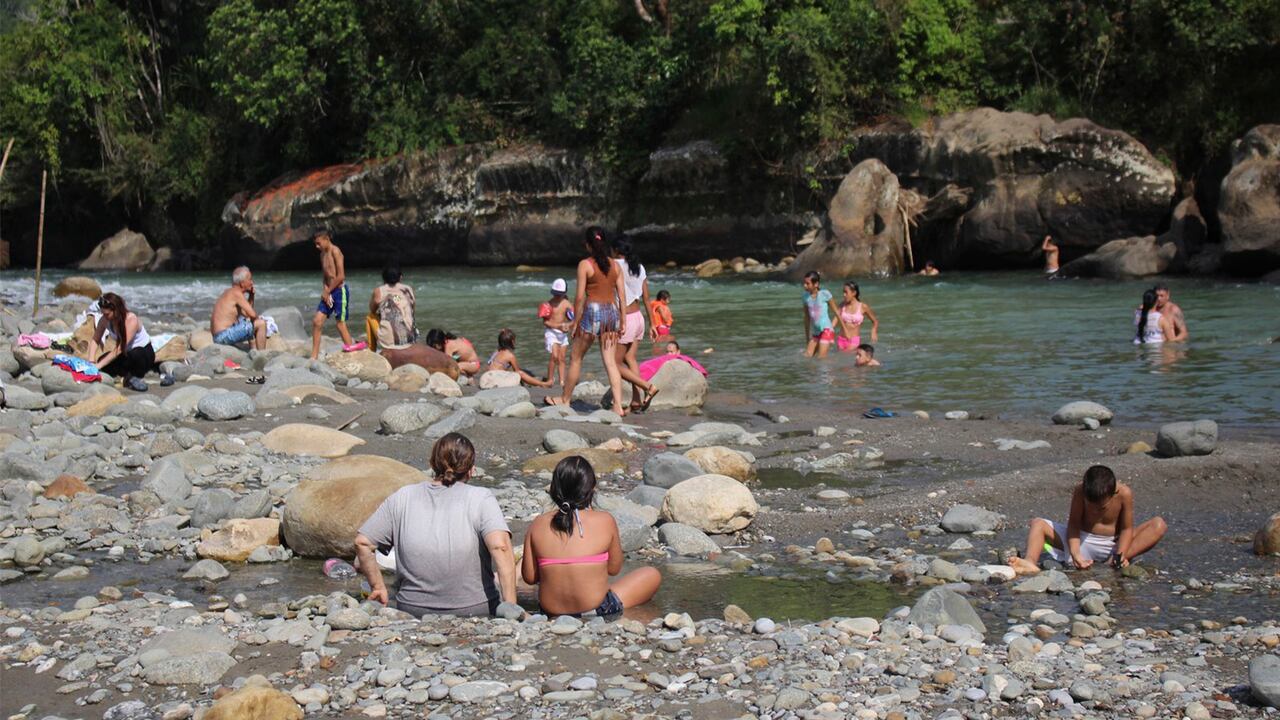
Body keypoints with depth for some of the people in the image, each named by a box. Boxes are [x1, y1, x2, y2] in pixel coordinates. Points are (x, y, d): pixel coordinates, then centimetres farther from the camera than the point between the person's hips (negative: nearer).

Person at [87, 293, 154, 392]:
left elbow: (120, 348, -34)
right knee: (101, 360, -21)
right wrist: (91, 360, -23)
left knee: (134, 355, -40)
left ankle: (135, 377, -12)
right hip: (126, 354, 5)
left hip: (145, 354, -5)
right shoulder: (104, 320, -13)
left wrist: (99, 365, -38)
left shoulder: (131, 320, -30)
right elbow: (95, 340, -5)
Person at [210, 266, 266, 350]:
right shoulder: (236, 293, -12)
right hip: (224, 335, -10)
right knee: (261, 324, -12)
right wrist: (258, 316, 4)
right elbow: (252, 314, -19)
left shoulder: (229, 292, 17)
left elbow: (247, 313, 24)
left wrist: (251, 296, 12)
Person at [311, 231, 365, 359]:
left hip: (339, 290, -8)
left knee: (340, 322, -4)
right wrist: (325, 290, -2)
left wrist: (327, 291, -11)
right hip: (329, 291, 8)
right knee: (316, 321, 0)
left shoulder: (335, 251, -11)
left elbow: (341, 276, -17)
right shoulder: (323, 254, 15)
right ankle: (314, 356, 3)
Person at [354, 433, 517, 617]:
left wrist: (377, 587, 15)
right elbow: (500, 547, -23)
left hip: (413, 610, 1)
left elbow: (362, 542, 4)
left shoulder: (402, 497, 2)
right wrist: (510, 609, -22)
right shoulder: (481, 498, -8)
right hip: (476, 612, -1)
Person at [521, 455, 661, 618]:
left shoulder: (537, 525, -4)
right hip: (597, 611, -5)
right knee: (652, 575, 17)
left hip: (552, 611, 5)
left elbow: (529, 577, -1)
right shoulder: (605, 521, -10)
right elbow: (614, 568, 0)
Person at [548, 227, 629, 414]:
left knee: (576, 358, 12)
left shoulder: (585, 264, -7)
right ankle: (618, 406, -5)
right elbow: (622, 295, 6)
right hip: (612, 312, 4)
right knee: (610, 363, 4)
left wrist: (576, 322, -2)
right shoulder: (614, 265, 7)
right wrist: (623, 321, 12)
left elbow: (579, 296, -9)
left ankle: (565, 399, 24)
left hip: (593, 311, -4)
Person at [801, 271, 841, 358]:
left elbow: (836, 311, 0)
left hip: (826, 330, -6)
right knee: (807, 356, -1)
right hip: (815, 332, 6)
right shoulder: (806, 296, 4)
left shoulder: (825, 294, -8)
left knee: (821, 358, -11)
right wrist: (807, 337, 17)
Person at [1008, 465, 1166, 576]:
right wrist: (1075, 554, -31)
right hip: (1082, 541, 1)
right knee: (1038, 524, -18)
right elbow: (1074, 525, -15)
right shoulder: (1080, 491, -18)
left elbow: (1126, 528, -12)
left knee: (1159, 525, -21)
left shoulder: (1124, 494, -18)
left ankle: (1115, 561, -38)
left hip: (1111, 545, 0)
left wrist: (1120, 555, -29)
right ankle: (1030, 562, -48)